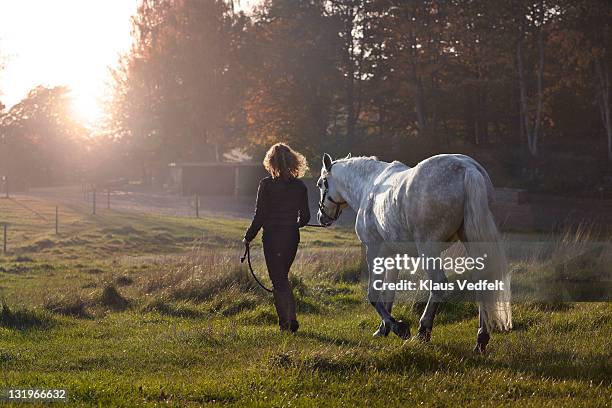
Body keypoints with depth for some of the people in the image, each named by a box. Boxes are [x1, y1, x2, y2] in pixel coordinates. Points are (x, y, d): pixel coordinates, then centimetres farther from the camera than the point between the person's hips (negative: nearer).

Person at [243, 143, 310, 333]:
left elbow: (259, 216, -12)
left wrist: (248, 237, 0)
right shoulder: (300, 186, 0)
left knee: (278, 280, 3)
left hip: (272, 237, -4)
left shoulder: (266, 185, -12)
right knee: (282, 277, 20)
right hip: (292, 238, 4)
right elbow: (305, 217, 6)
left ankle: (286, 321, -5)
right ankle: (290, 318, 14)